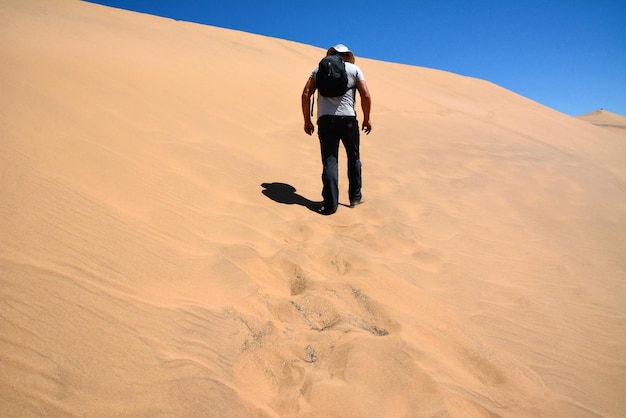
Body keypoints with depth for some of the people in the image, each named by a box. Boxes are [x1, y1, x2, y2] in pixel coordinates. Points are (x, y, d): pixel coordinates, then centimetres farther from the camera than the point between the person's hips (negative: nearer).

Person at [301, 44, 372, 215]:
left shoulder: (319, 68, 13)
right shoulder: (354, 69, 10)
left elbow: (306, 94, 5)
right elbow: (366, 95, -2)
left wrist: (307, 120, 9)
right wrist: (367, 118, 8)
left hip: (325, 119, 1)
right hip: (348, 119, 0)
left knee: (329, 162, 2)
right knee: (354, 158, 17)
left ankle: (330, 204, -1)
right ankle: (355, 197, 25)